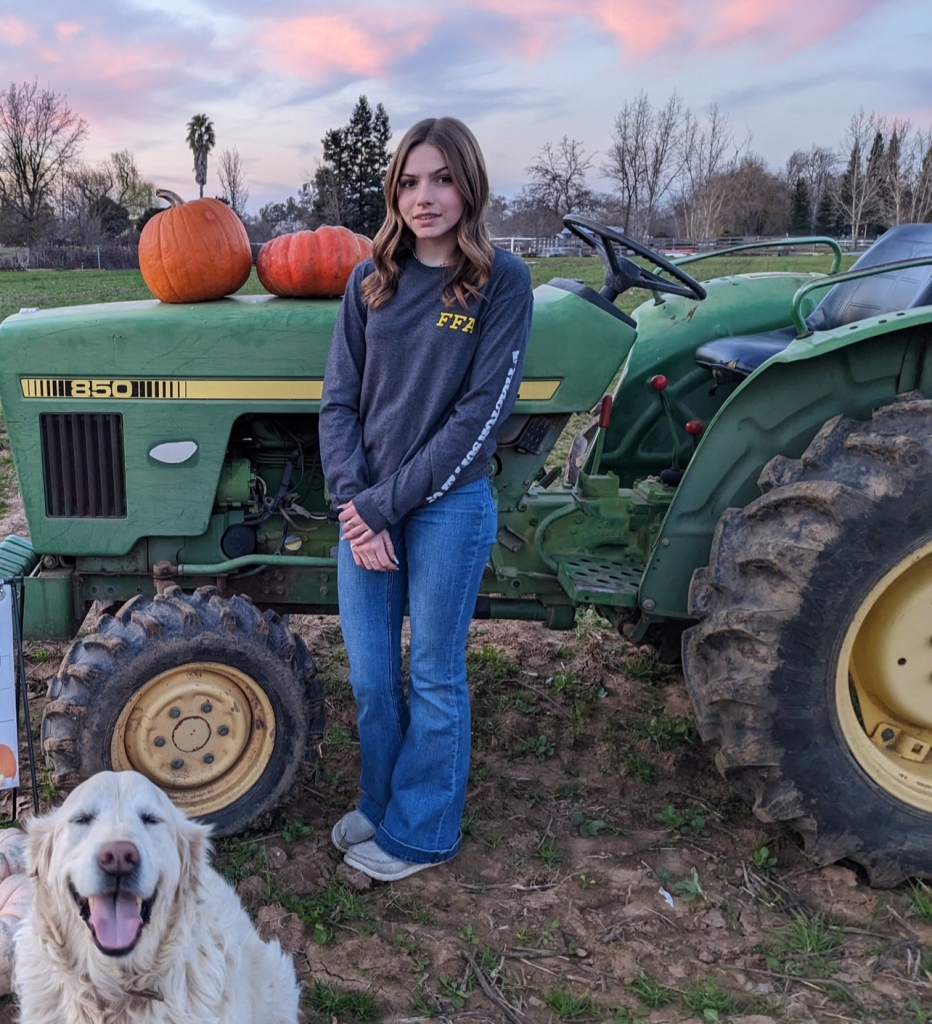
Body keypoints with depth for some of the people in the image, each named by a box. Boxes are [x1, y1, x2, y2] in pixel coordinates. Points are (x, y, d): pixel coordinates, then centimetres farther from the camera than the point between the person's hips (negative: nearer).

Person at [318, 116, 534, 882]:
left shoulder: (501, 281, -7)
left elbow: (482, 413, -13)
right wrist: (354, 503, -10)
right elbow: (339, 400, 4)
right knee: (370, 678, 13)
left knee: (433, 679, 9)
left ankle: (422, 832, 28)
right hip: (367, 508, 4)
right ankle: (380, 804, 37)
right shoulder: (372, 282, 5)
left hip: (448, 507, -4)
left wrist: (387, 502, -14)